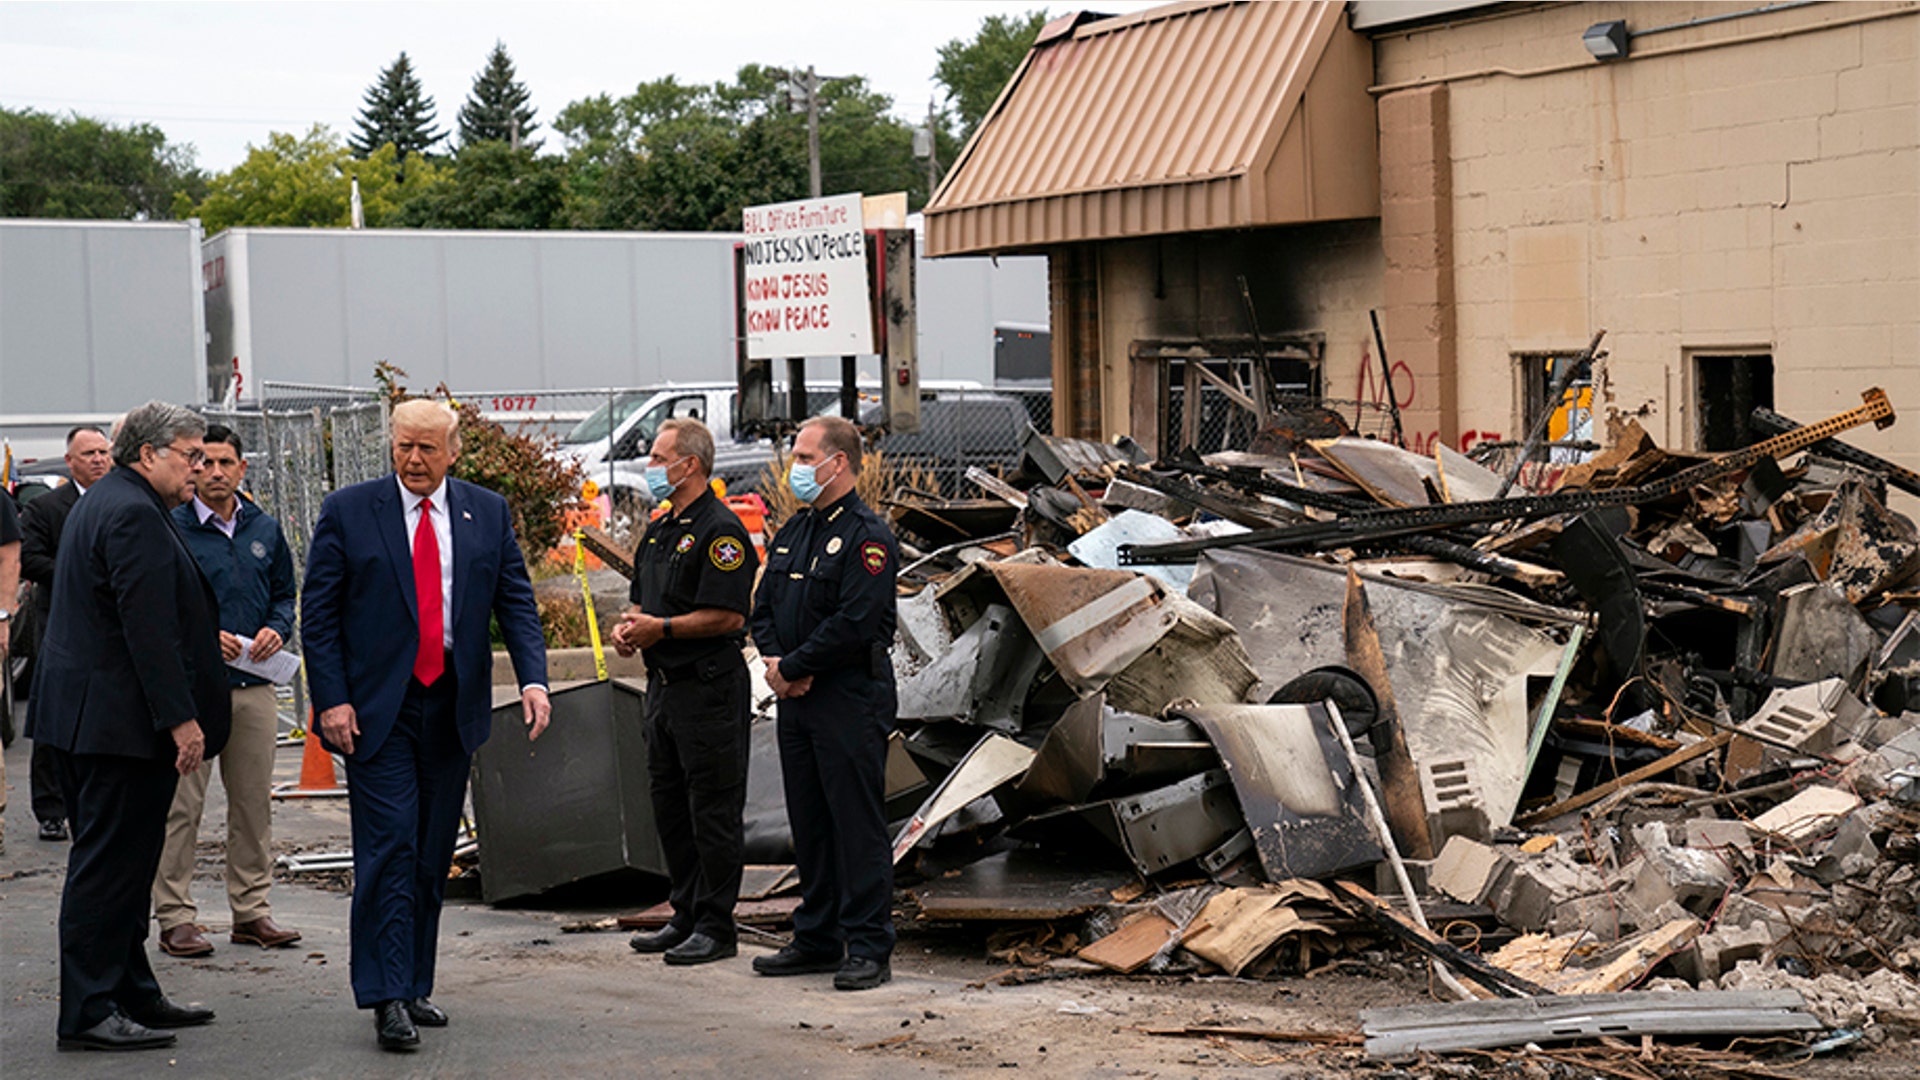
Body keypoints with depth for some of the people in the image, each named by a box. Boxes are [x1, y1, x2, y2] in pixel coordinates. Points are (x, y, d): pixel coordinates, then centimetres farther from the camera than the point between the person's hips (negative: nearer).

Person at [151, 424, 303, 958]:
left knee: (254, 802, 9)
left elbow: (284, 594, 19)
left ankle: (251, 910, 18)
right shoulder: (170, 529, -4)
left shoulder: (265, 529, 12)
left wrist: (276, 629, -2)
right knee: (181, 805, -4)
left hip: (254, 685, 5)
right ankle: (175, 919, 2)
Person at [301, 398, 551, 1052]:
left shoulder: (488, 513, 8)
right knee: (389, 850, -10)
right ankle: (388, 998, -8)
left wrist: (532, 678, -9)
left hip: (453, 707, 4)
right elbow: (319, 613, -1)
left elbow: (516, 602, 6)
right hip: (376, 710, -3)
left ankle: (415, 987, 20)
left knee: (433, 857, 9)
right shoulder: (348, 512, -1)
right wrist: (332, 700, -10)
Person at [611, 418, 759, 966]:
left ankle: (716, 926, 1)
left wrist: (662, 628, -19)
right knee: (669, 805, 14)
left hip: (709, 688, -10)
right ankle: (686, 916, 23)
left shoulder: (720, 531, -13)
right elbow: (644, 600, 24)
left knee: (713, 812, -4)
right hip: (664, 685, 10)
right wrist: (628, 627, 3)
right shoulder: (661, 531, 17)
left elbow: (729, 616, -19)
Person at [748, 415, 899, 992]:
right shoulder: (793, 532, 16)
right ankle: (817, 938, 22)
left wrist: (792, 669, -13)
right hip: (796, 702, 9)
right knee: (809, 824, 13)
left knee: (857, 824, -5)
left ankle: (868, 948, -2)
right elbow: (764, 608, 17)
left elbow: (854, 624, -20)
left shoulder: (865, 537, -12)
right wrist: (773, 659, -3)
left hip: (850, 700, -9)